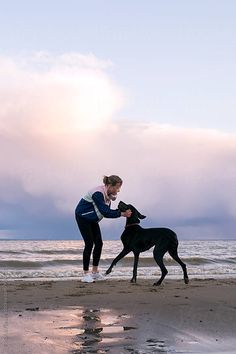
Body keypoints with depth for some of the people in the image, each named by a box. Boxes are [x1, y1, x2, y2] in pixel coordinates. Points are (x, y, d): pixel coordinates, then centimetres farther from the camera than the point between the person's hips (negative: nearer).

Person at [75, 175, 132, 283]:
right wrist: (121, 214, -36)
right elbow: (105, 212, -34)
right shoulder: (98, 194, -31)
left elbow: (107, 211, -3)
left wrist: (122, 211, -17)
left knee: (99, 243, 2)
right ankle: (86, 274, -6)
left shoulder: (108, 194, -3)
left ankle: (95, 272, 10)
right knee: (89, 244, -12)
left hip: (92, 219, 9)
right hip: (82, 217, -9)